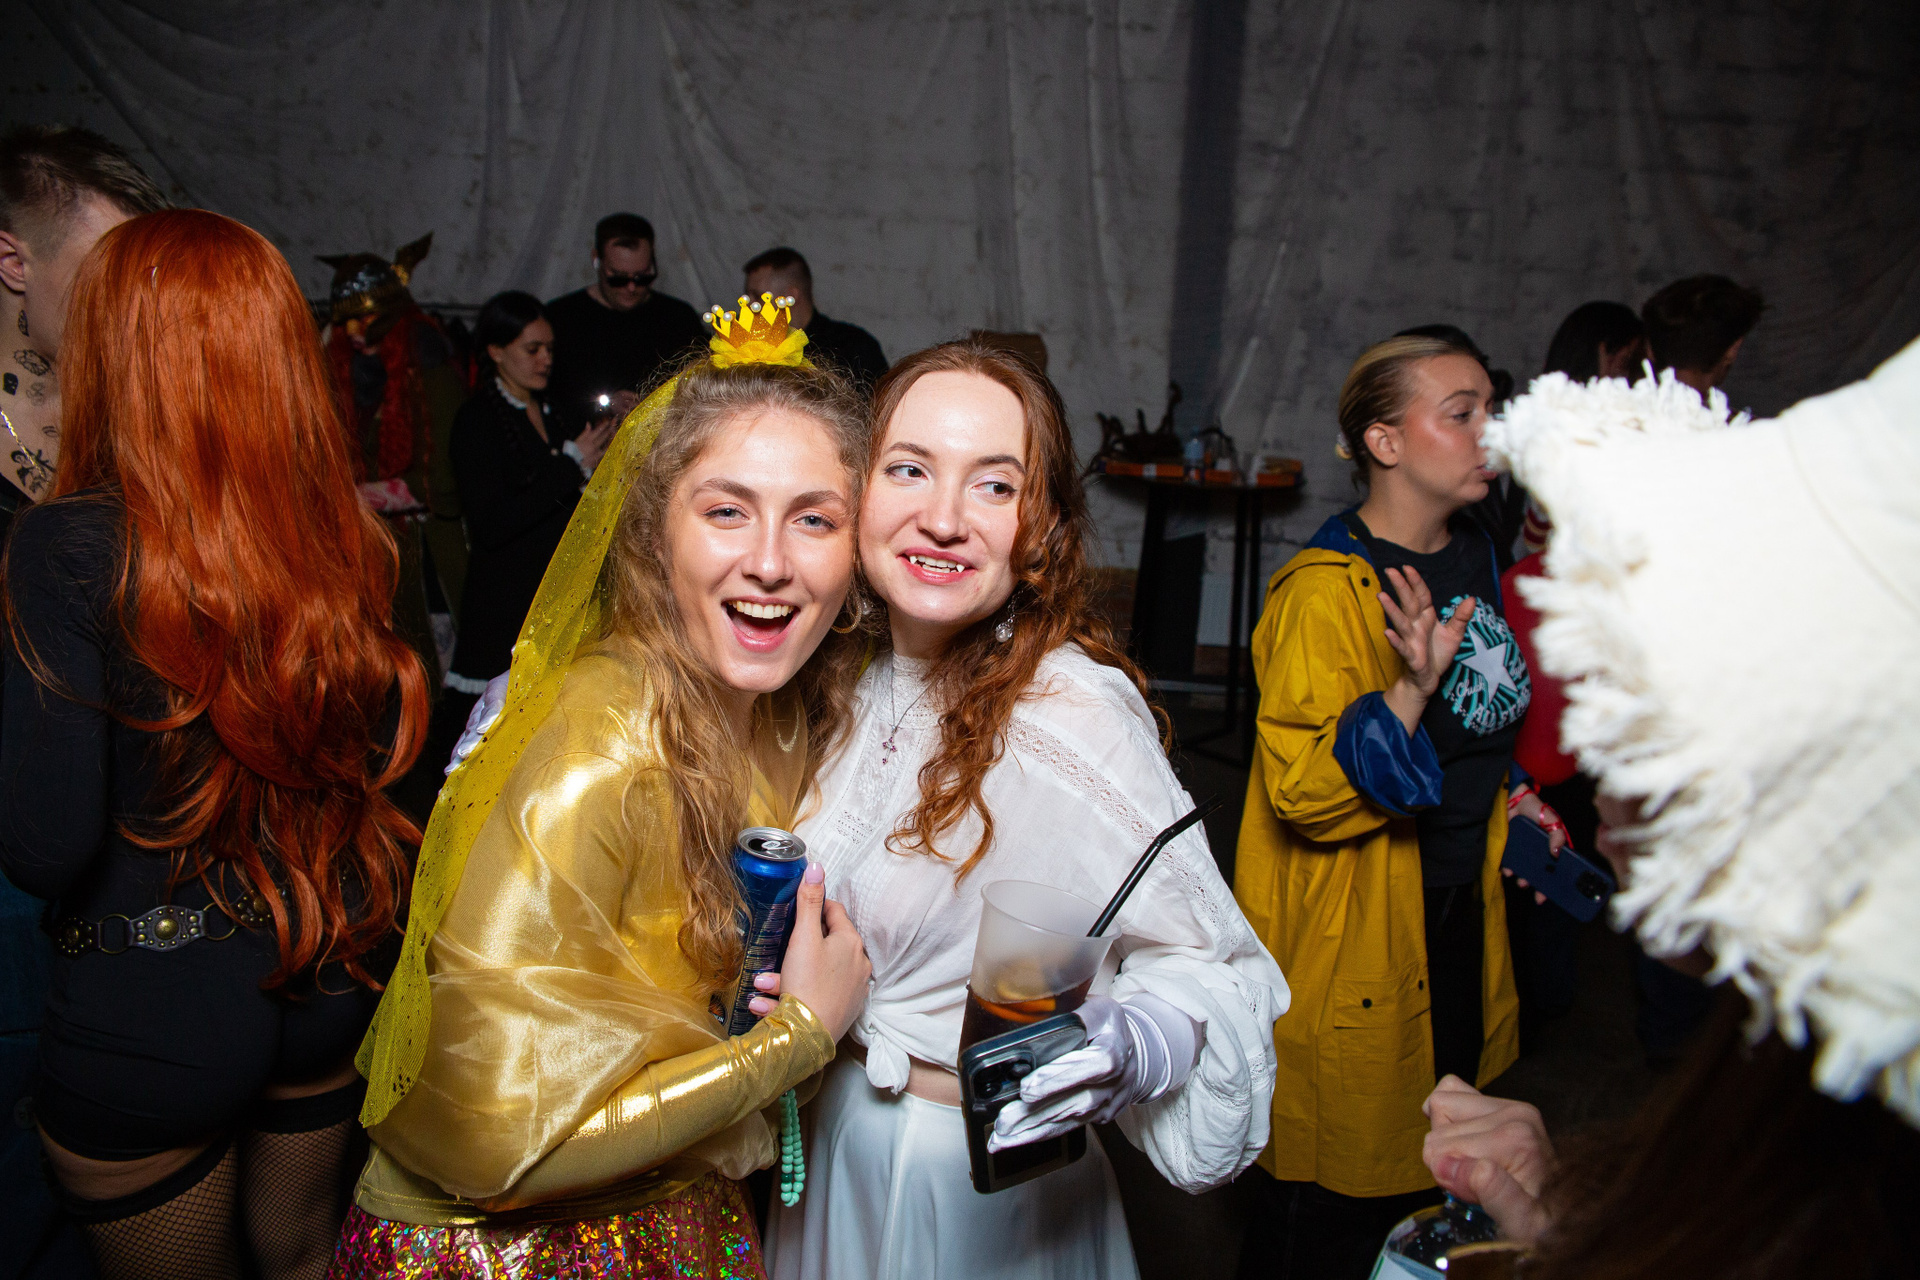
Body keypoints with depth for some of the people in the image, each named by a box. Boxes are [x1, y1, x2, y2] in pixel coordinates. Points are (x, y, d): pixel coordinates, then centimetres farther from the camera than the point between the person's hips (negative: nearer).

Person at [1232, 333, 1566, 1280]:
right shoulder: (1324, 590, -23)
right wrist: (1411, 688, -38)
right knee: (1338, 1196, 8)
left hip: (1457, 905, 8)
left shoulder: (1472, 557, 5)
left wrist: (1505, 798, 13)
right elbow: (1304, 792, -29)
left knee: (1424, 1157, 23)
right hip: (1351, 928, -8)